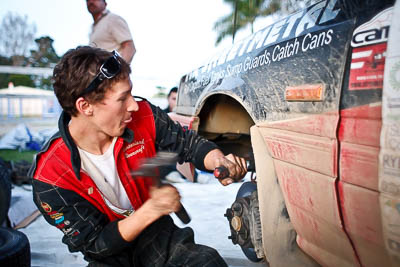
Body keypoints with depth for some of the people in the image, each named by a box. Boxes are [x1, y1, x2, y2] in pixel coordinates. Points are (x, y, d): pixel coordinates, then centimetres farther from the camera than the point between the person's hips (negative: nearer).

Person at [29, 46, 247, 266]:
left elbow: (188, 143, 0)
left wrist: (219, 162, -22)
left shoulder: (143, 118, -16)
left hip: (155, 232, 1)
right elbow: (96, 245, -19)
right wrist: (152, 209, -35)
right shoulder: (50, 176, -23)